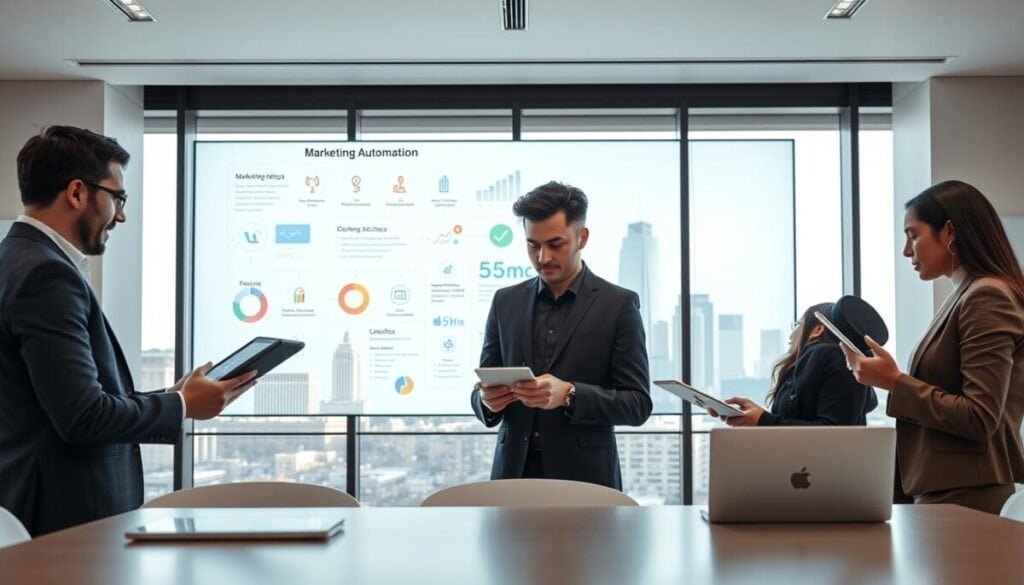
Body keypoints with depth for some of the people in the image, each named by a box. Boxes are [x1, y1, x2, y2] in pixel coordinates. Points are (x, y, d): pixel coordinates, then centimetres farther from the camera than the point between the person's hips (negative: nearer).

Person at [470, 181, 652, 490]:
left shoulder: (619, 305, -2)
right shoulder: (505, 302, 8)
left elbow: (638, 403, -5)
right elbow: (482, 395, 11)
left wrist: (568, 395, -20)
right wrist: (488, 401, -12)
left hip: (584, 478, -3)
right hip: (514, 473, 3)